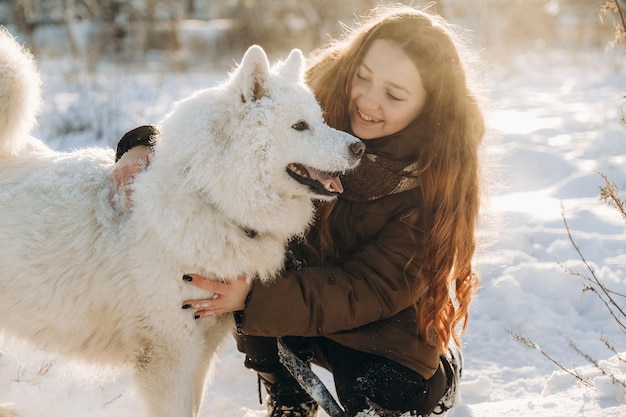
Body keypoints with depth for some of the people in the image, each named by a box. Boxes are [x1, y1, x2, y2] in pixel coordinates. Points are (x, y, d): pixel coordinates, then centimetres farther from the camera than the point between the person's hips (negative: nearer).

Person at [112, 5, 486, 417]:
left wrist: (256, 297, -39)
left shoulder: (437, 177, -24)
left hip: (385, 331, -3)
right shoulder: (318, 97, -17)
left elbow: (376, 289, -27)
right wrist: (149, 146, -31)